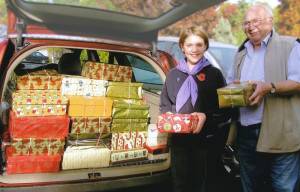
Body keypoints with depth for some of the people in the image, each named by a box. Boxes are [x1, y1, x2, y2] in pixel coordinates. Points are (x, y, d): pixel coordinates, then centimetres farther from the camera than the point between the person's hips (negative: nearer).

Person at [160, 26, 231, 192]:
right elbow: (164, 105, 14)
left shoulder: (214, 74, 2)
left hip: (207, 141, -2)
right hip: (179, 140, 3)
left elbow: (225, 109, -2)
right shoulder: (173, 74, 11)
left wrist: (206, 117, -18)